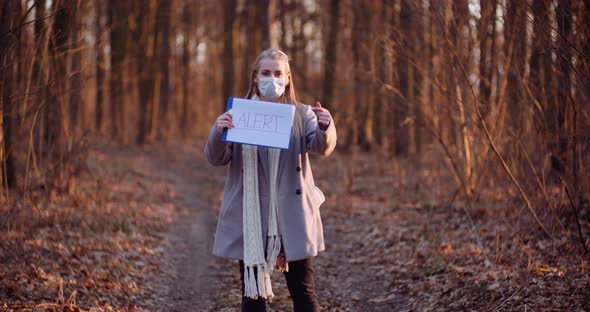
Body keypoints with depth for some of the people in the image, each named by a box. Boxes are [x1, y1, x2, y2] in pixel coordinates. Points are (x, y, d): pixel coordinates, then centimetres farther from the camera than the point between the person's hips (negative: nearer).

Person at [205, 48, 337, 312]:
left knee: (302, 290, 6)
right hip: (250, 217, 1)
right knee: (252, 290, 8)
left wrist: (326, 128, -36)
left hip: (292, 215, 0)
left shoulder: (302, 114, 3)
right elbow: (216, 158, -2)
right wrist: (218, 132, -24)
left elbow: (322, 147, -13)